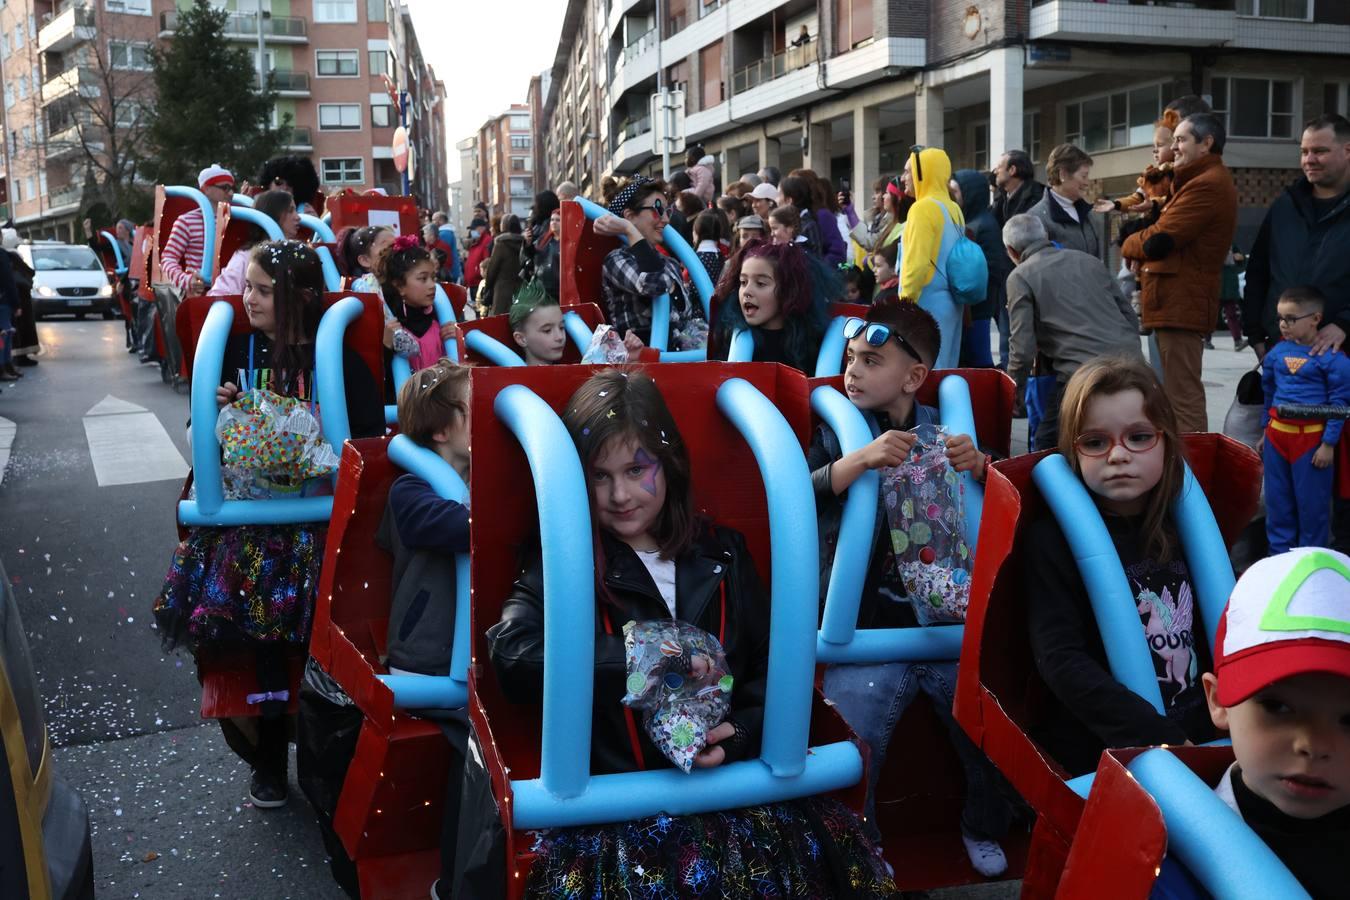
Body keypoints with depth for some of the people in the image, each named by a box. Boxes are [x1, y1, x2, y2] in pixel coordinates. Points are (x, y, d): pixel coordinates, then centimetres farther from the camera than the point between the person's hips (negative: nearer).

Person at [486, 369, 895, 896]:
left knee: (824, 852, -20)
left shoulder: (722, 551, 13)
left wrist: (743, 732, -10)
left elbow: (772, 663, 10)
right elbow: (512, 656, -15)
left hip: (733, 777, 4)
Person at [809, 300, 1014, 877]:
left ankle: (984, 829, 26)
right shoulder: (838, 433, 5)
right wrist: (861, 460, -27)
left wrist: (981, 467, -10)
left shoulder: (947, 432, 10)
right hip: (866, 629, -1)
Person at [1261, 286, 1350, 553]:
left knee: (1312, 502, 4)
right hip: (1277, 433, 5)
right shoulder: (1277, 352, 5)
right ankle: (1280, 555, 27)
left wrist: (1329, 444, -11)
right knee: (1277, 500, 13)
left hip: (1312, 438, -5)